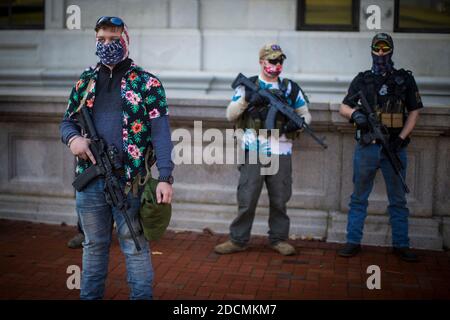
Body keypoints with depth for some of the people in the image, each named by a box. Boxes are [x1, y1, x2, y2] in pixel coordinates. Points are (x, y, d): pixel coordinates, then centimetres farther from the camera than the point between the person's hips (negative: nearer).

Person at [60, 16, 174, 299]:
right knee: (94, 245, 16)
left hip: (129, 180, -4)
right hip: (89, 179, 4)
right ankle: (90, 296, 30)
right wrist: (73, 137, -7)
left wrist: (165, 178, -18)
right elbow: (67, 121, 18)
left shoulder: (147, 83, -1)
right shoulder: (85, 81, 12)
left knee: (135, 246, 3)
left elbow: (160, 133, -8)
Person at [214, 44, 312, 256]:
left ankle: (279, 239, 22)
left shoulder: (291, 88, 11)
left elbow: (306, 115, 17)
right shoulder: (247, 86, 5)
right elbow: (230, 115, 2)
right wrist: (245, 100, -15)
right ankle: (238, 240, 11)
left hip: (281, 153, 2)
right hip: (254, 152, -2)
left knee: (280, 199, 9)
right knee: (247, 198, 0)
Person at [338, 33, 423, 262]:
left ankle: (401, 245, 16)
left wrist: (401, 137, -6)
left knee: (398, 199, 7)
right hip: (367, 148, 0)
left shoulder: (405, 79, 8)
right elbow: (343, 107, 8)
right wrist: (355, 114, -15)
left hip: (395, 148, 0)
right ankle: (353, 241, 12)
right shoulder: (362, 79, 8)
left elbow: (414, 111, 7)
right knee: (359, 197, 5)